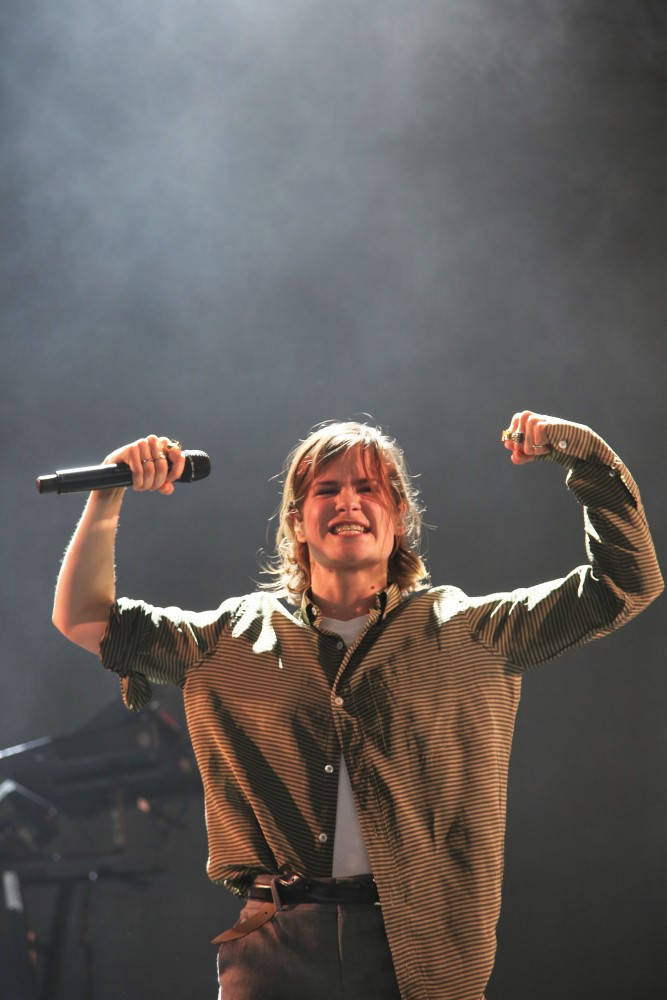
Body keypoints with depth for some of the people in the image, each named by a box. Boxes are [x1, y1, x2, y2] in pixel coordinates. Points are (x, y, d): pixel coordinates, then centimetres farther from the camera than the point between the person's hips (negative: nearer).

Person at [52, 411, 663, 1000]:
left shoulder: (467, 633, 11)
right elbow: (84, 619, 17)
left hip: (422, 949, 0)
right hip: (280, 944, 1)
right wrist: (110, 493, 9)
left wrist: (586, 454, 4)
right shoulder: (237, 638, 14)